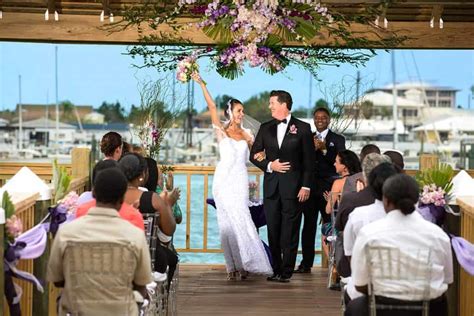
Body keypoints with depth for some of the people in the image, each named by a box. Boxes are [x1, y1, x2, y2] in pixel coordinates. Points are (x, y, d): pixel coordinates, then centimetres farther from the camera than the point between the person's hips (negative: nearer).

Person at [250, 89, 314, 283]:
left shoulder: (302, 128, 0)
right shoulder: (266, 128, 11)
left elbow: (309, 161, -1)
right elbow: (254, 154, 12)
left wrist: (306, 186, -7)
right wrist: (269, 165, -6)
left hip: (293, 187, -4)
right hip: (271, 186, 4)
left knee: (290, 231, -1)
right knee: (273, 230, 6)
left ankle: (287, 271, 4)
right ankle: (276, 270, 13)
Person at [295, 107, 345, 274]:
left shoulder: (338, 139, 6)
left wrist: (324, 149, -15)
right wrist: (312, 148, -10)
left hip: (328, 189, -3)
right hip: (310, 188, 3)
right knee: (308, 226, 4)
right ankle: (306, 263, 6)